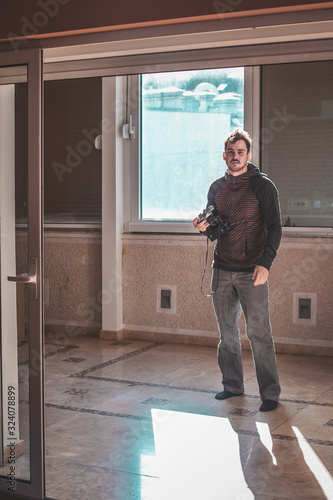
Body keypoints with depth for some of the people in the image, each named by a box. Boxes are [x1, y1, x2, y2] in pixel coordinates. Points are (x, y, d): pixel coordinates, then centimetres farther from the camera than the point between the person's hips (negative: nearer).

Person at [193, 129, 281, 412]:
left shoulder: (262, 185, -4)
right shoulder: (217, 187, 12)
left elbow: (274, 227, -8)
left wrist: (266, 263, -20)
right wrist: (204, 228, -3)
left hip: (251, 272, -5)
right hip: (222, 271, 5)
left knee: (259, 334, -4)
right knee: (227, 333, 11)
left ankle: (270, 393, 5)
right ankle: (233, 385, 24)